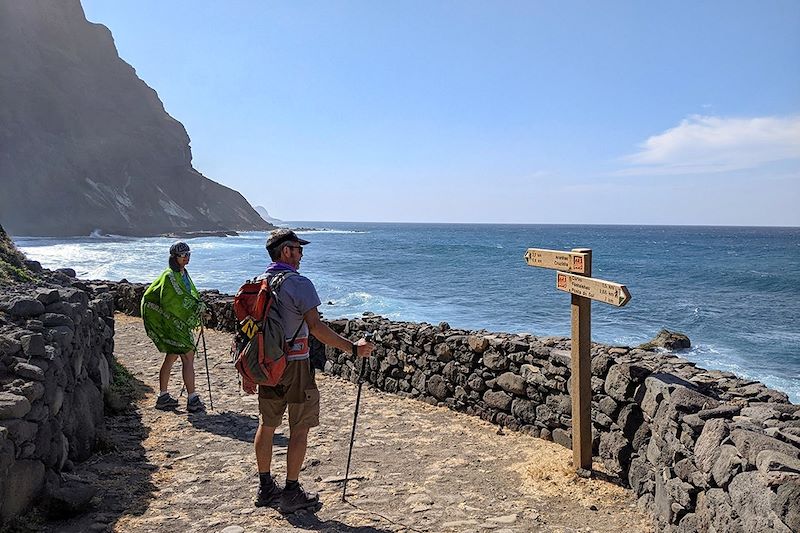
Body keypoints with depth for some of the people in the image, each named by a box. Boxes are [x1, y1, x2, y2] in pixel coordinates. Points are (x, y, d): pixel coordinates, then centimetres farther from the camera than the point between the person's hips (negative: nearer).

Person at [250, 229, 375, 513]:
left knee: (267, 425, 15)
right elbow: (316, 327, -22)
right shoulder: (299, 284, -14)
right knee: (299, 429, 4)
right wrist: (353, 348, -18)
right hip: (295, 365, -7)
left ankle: (265, 489, 26)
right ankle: (291, 494, 11)